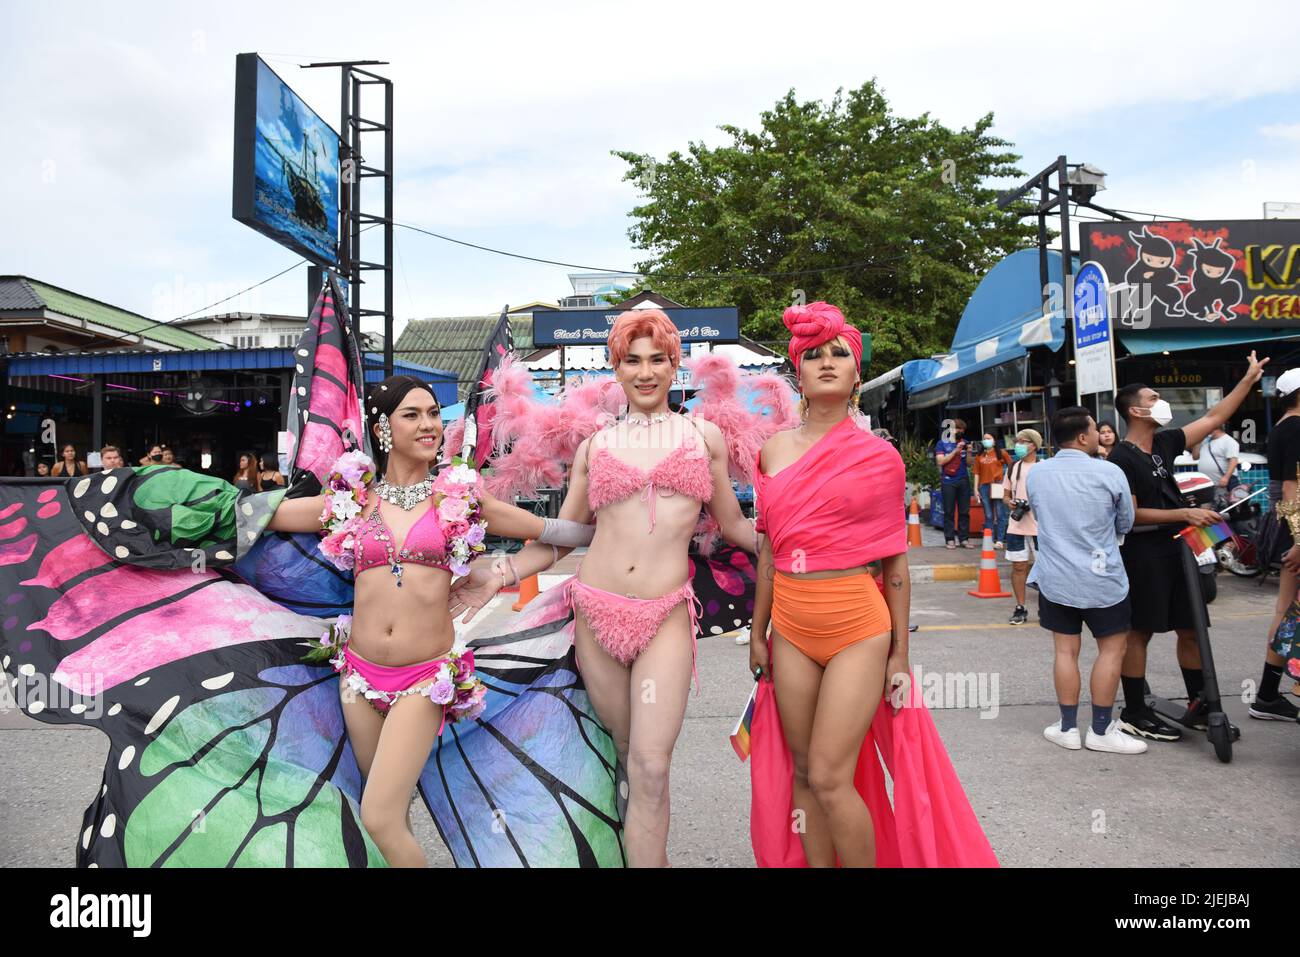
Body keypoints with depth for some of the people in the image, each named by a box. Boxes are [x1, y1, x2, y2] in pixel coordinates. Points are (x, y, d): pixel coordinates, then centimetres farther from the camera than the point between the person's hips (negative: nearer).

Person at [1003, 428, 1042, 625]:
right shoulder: (1013, 468, 12)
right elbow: (1005, 495, 16)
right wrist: (1010, 503, -6)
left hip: (1040, 526, -4)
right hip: (1016, 526, 4)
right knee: (1018, 566, 6)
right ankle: (1020, 607, 15)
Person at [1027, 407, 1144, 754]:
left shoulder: (1035, 474, -3)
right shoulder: (1109, 473, -12)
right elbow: (1125, 524, 3)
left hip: (1054, 578, 3)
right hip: (1101, 579, -3)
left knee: (1066, 650, 11)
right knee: (1112, 648, 10)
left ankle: (1068, 728, 17)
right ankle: (1101, 730, 15)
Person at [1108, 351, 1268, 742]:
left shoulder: (1164, 443, 9)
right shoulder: (1121, 459, -14)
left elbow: (1213, 419, 18)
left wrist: (1250, 379, 19)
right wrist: (1184, 514, -21)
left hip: (1174, 548, 8)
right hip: (1142, 553, -8)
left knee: (1191, 628, 13)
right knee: (1139, 632, 0)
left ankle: (1199, 708, 26)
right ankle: (1134, 713, 11)